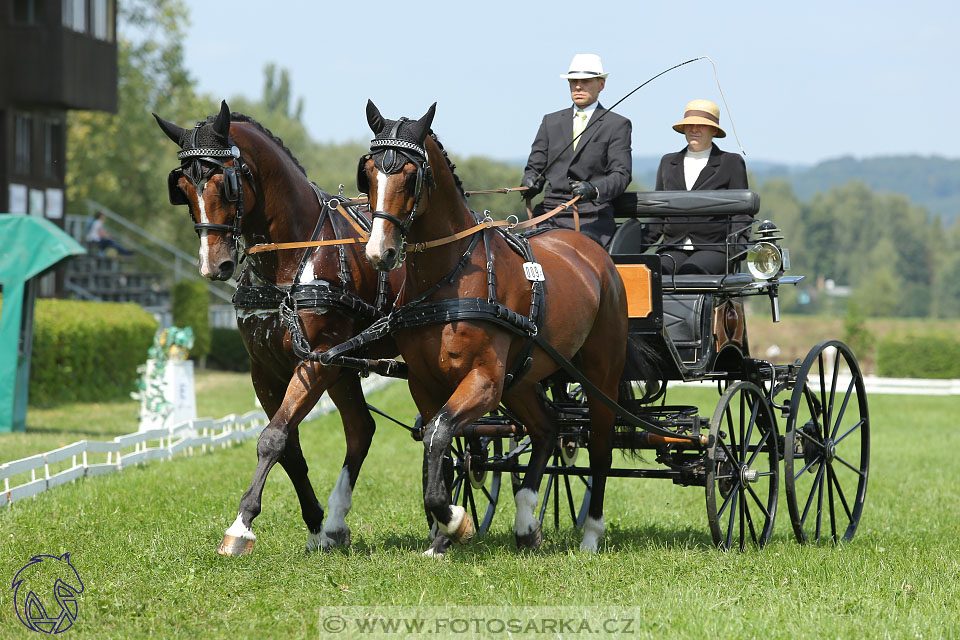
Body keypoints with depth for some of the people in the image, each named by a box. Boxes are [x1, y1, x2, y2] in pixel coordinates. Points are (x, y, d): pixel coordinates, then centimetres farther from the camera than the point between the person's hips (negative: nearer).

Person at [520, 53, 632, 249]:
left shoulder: (617, 125, 6)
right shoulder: (551, 121, 19)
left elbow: (621, 174, -4)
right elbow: (535, 165, 19)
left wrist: (594, 189, -25)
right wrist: (530, 182, -6)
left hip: (592, 218, -3)